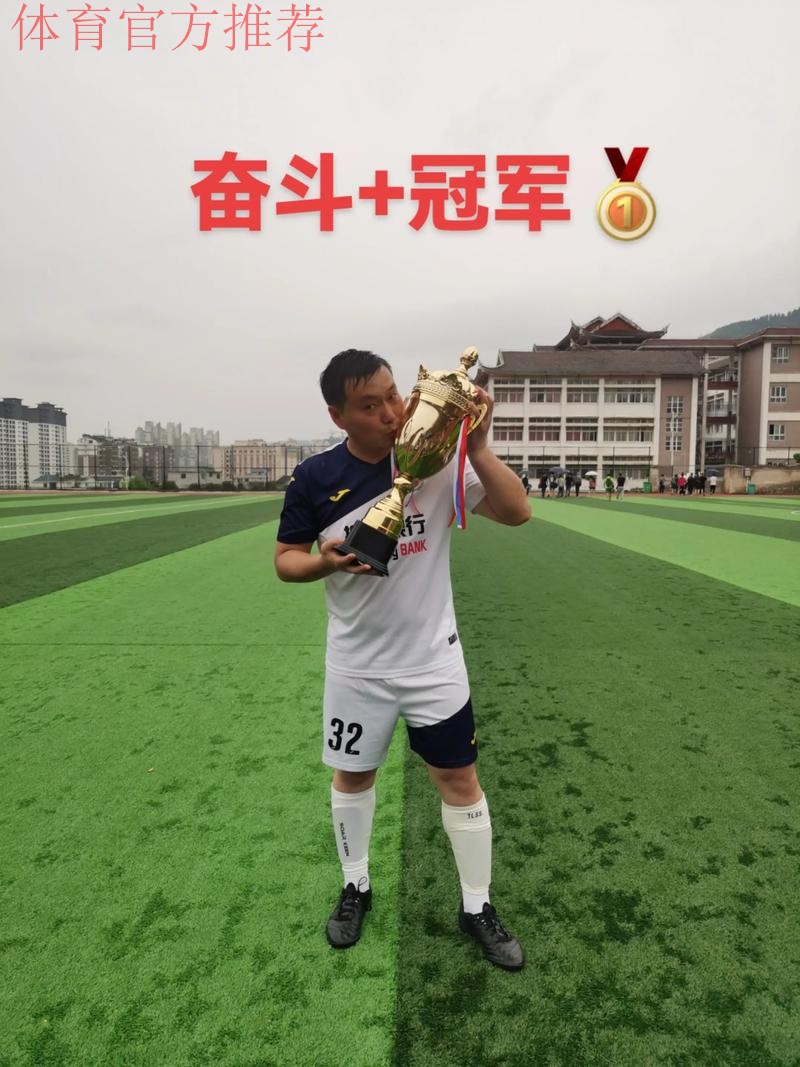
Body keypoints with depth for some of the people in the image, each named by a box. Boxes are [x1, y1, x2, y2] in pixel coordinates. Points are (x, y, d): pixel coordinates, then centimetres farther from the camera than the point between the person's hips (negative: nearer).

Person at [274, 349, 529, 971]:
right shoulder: (316, 478, -10)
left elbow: (517, 513, -18)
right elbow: (286, 560, -1)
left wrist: (478, 448, -32)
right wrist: (328, 561, -22)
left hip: (434, 661, 0)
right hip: (356, 667, 1)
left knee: (461, 781, 7)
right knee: (352, 776, 17)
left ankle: (477, 908, 31)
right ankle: (356, 887, 44)